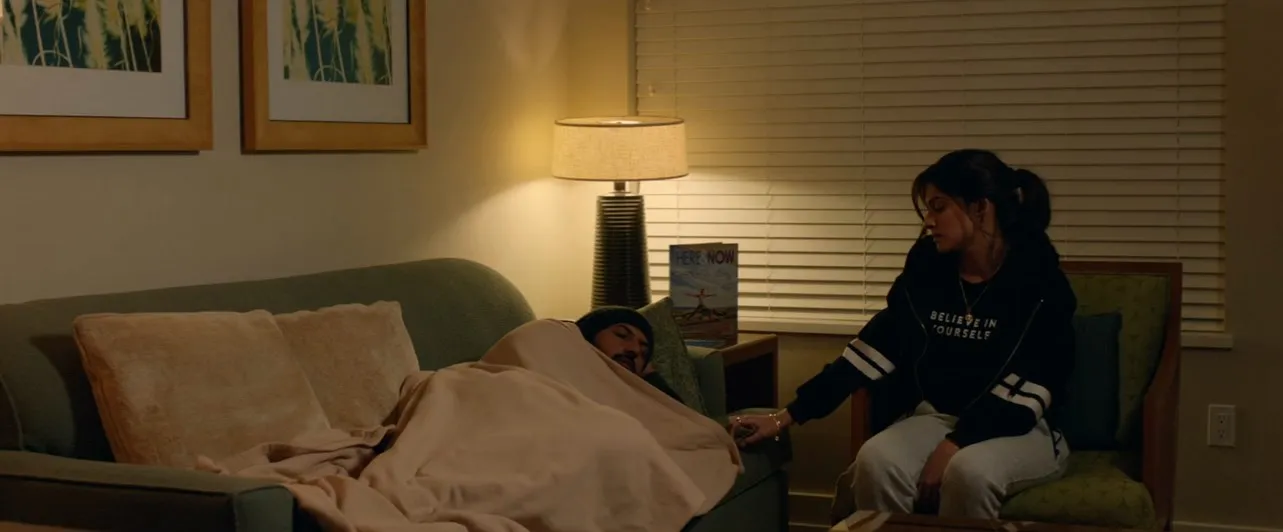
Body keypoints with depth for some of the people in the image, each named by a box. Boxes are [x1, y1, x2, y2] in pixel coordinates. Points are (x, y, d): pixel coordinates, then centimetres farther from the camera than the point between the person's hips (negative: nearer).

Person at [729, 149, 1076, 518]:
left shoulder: (1038, 280, -10)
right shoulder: (926, 270, 4)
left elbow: (1028, 386, -15)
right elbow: (875, 348, 3)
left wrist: (954, 445, -25)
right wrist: (787, 416, -2)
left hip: (1021, 429, -3)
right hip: (936, 418, 4)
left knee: (969, 472, -37)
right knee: (876, 462, -28)